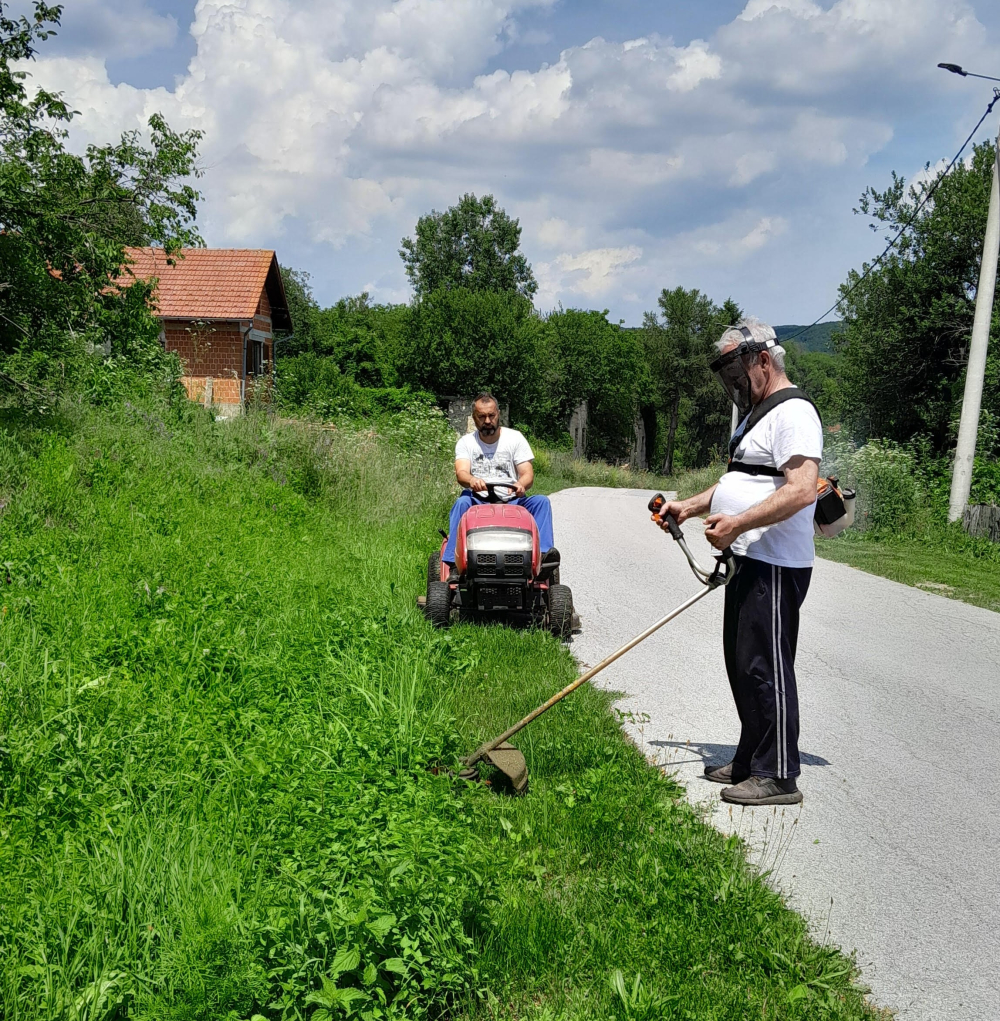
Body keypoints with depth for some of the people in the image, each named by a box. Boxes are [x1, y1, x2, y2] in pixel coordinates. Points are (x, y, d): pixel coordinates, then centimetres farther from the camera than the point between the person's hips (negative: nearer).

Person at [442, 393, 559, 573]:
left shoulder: (514, 438, 7)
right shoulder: (466, 442, 7)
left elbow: (528, 474, -2)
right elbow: (461, 473, -11)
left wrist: (521, 485, -29)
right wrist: (472, 480, -38)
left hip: (512, 501, 1)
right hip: (477, 501, -1)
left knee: (541, 501, -24)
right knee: (461, 503, -32)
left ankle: (543, 551, -37)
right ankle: (454, 561, -39)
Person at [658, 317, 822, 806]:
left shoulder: (793, 412, -14)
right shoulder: (757, 413, 21)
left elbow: (801, 490, -26)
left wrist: (737, 523, -27)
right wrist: (691, 506, 16)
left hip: (776, 566, -11)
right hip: (749, 563, 11)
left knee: (766, 667, -6)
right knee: (743, 664, 15)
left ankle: (779, 775, 4)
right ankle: (751, 761, 26)